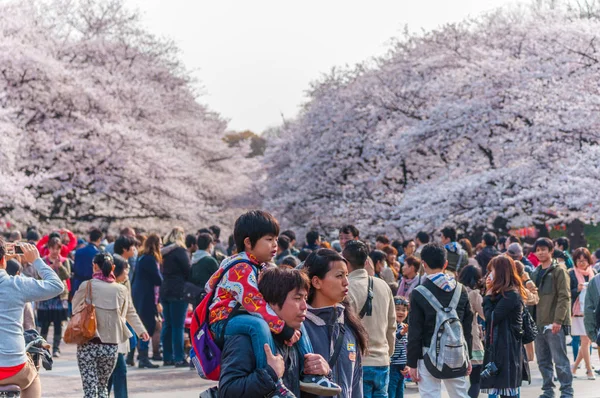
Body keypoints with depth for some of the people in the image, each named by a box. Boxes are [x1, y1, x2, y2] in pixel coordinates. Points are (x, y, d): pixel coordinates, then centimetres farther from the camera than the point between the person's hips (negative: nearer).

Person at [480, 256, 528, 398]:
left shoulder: (511, 295, -15)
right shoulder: (504, 294, 15)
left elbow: (491, 318, -16)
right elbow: (489, 316, 15)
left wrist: (489, 294, -6)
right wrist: (490, 293, 7)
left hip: (507, 350, -10)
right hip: (500, 348, 10)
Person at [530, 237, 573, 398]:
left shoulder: (558, 271, -5)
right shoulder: (535, 273, 17)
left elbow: (564, 297, -11)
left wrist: (558, 320, -19)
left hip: (554, 324, -7)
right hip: (539, 323, 7)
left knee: (560, 360, -6)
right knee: (543, 360, 10)